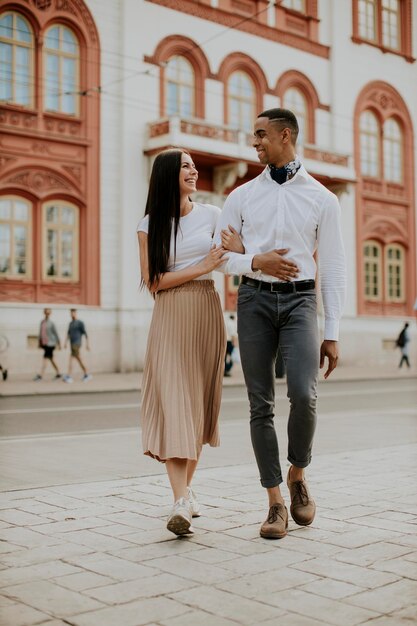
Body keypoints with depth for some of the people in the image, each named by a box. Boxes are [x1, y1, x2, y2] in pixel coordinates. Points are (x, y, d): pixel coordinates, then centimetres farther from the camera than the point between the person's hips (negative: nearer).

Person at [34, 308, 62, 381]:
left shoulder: (51, 323, -7)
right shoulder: (42, 322, 10)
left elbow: (56, 333, -4)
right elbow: (41, 333, 17)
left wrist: (59, 344, -3)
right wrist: (40, 342, 17)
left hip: (50, 343, -7)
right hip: (44, 343, 7)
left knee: (45, 358, -12)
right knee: (50, 359, 13)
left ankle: (41, 375, -14)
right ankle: (58, 373, 24)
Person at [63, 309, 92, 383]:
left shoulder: (80, 323, -7)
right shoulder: (71, 323, 15)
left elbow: (85, 334, -7)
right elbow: (68, 334, 17)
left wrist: (88, 344, -10)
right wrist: (65, 343, 8)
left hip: (77, 344, -8)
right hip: (72, 344, 8)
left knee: (70, 359, -15)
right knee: (78, 360, 11)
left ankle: (69, 377, -18)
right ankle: (86, 374, 20)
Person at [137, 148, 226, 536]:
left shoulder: (211, 215, 8)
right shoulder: (150, 225, 3)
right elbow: (153, 282, -3)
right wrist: (201, 267, -10)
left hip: (206, 314, 3)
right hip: (169, 318, -2)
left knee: (200, 402, 5)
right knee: (173, 401, -13)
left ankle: (186, 487, 19)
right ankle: (181, 502, -18)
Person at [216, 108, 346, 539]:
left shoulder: (321, 198, 6)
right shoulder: (242, 196, 11)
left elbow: (333, 268, 4)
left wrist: (331, 334, -1)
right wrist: (256, 262, -12)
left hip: (299, 299, -2)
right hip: (254, 299, 2)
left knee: (303, 395, -19)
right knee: (261, 405, 1)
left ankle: (298, 475, 11)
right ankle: (276, 504, 11)